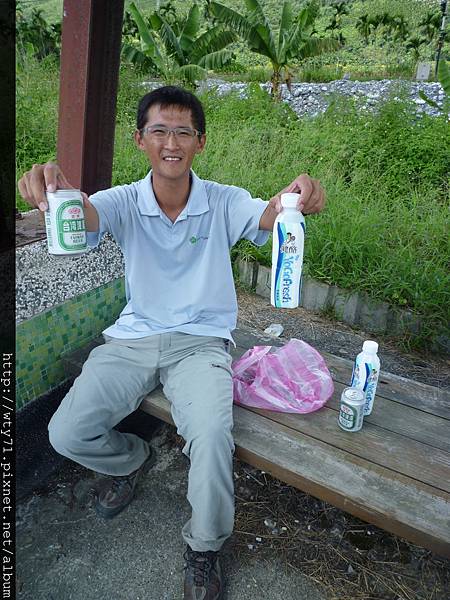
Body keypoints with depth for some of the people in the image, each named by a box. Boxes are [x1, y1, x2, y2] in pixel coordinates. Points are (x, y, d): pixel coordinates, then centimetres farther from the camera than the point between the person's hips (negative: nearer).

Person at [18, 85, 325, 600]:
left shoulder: (222, 202, -3)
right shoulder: (125, 202, -2)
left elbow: (267, 215, -21)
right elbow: (87, 214, -23)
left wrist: (295, 195, -46)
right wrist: (55, 189, -48)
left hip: (201, 341, -1)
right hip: (132, 339, 2)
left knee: (212, 437, -27)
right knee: (66, 434, -12)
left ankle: (204, 547, 6)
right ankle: (132, 458, 25)